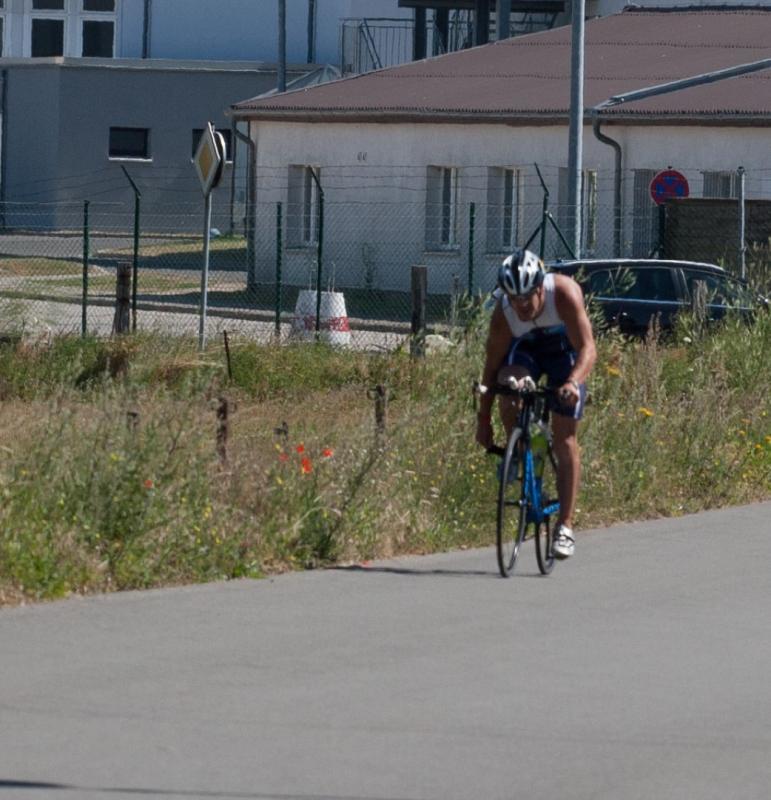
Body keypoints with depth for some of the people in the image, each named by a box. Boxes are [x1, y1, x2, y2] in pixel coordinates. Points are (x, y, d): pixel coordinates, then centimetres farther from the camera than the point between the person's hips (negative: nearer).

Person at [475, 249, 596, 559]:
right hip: (525, 348, 1)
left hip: (564, 349, -1)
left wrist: (573, 382, -56)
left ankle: (565, 526, -3)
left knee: (565, 440, -8)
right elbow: (492, 367, -19)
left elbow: (588, 348, -37)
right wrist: (484, 420, -15)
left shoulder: (565, 294, -36)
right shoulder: (503, 313, -29)